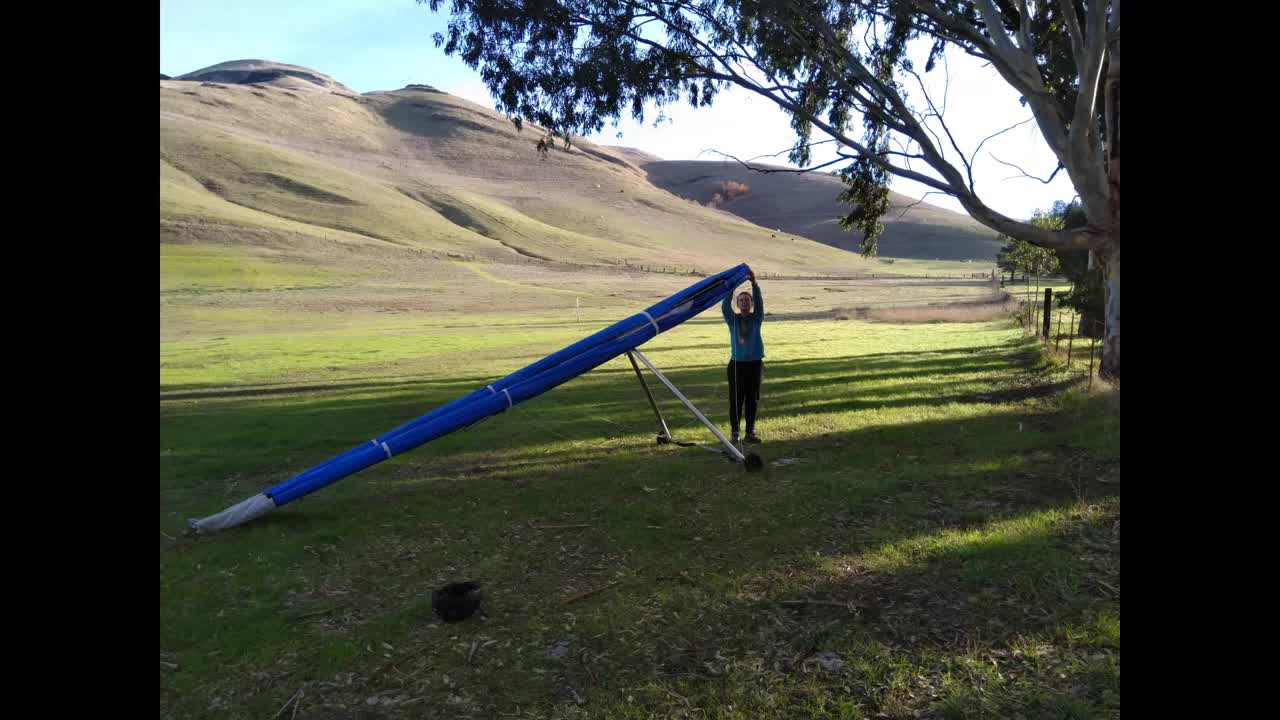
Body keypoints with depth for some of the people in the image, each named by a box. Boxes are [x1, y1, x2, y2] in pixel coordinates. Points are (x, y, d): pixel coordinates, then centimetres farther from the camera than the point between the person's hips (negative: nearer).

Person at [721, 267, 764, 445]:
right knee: (735, 400, -1)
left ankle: (750, 432, 15)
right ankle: (734, 433, 6)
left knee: (752, 399, 6)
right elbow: (725, 306, -14)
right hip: (737, 363, -1)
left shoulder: (756, 319, 5)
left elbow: (759, 302, -12)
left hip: (755, 363, 1)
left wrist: (754, 283, -26)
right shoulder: (732, 320, 4)